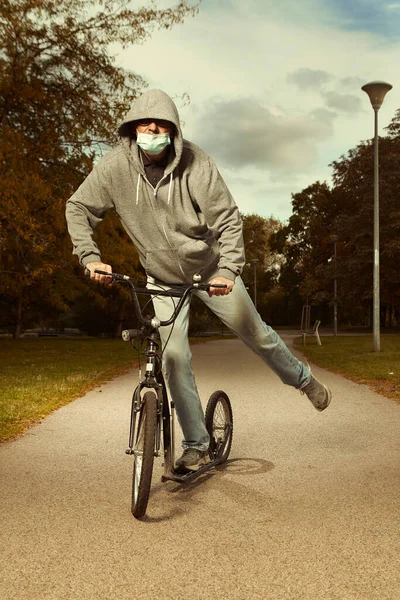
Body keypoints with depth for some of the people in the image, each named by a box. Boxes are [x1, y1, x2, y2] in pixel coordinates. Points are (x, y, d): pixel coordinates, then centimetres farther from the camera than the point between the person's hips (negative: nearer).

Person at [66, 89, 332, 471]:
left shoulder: (196, 165, -23)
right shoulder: (115, 167, -18)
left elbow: (229, 220, -20)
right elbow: (78, 208, -7)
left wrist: (228, 269, -34)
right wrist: (90, 257, -20)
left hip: (210, 270, -1)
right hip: (163, 278, 2)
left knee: (254, 332, 9)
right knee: (175, 360, -4)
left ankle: (303, 380, 39)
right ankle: (196, 446, 10)